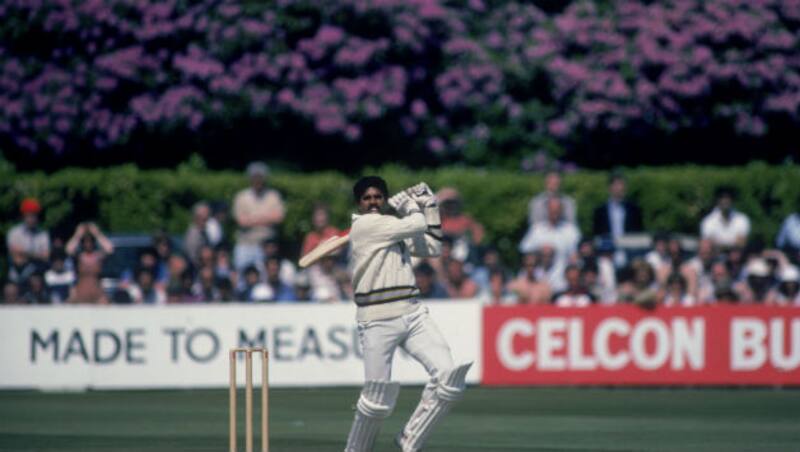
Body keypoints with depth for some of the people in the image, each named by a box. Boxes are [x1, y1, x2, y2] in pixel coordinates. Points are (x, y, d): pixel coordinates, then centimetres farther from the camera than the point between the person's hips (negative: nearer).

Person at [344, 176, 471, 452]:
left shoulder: (395, 230, 20)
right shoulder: (364, 225, -5)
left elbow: (432, 246, 24)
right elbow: (416, 225, -7)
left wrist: (429, 205, 21)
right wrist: (410, 205, 13)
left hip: (413, 315, 7)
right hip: (378, 322, -7)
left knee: (448, 376, -11)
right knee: (378, 398, -7)